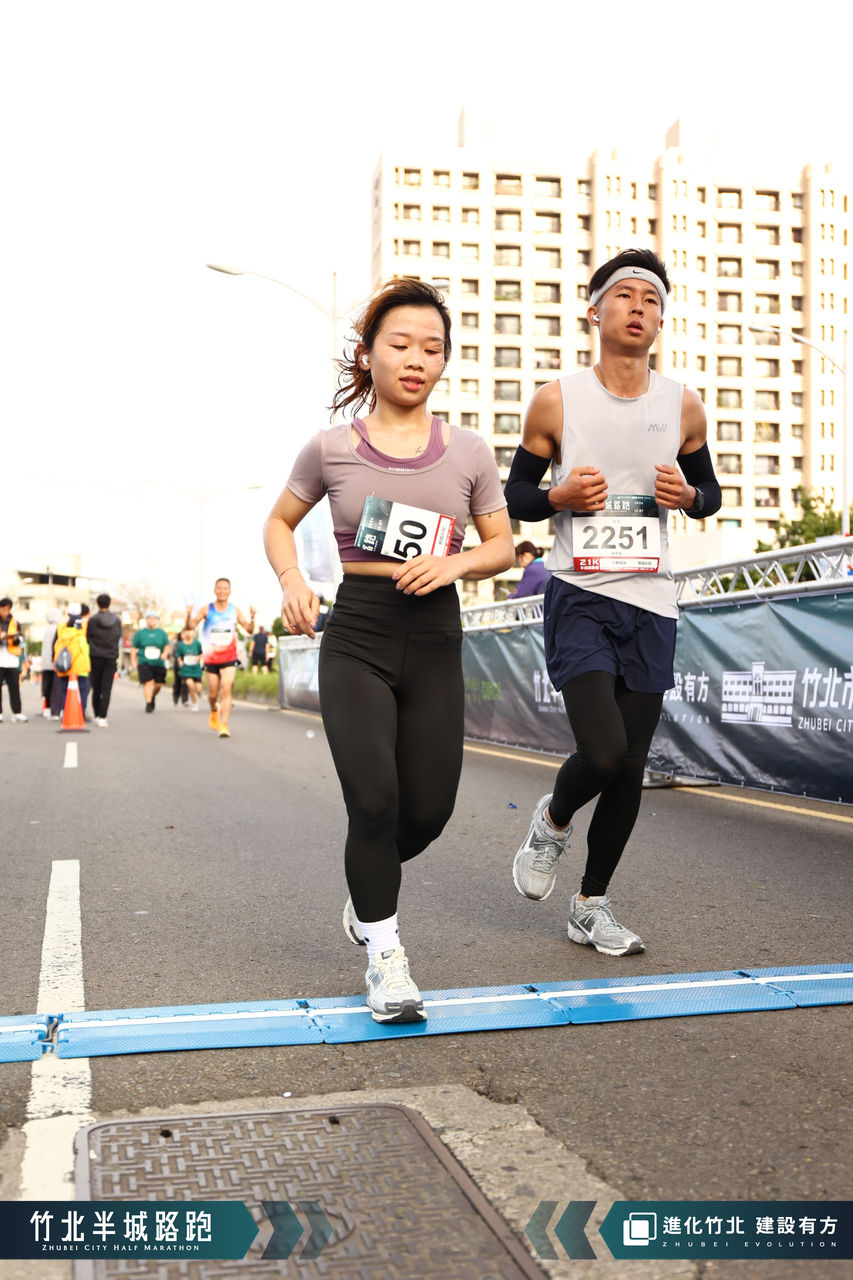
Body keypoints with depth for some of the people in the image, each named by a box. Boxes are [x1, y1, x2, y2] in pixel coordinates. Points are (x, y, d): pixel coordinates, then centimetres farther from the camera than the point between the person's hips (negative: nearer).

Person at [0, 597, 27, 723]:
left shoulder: (13, 622, 12)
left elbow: (20, 641, 13)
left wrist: (15, 638, -9)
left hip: (12, 660, 2)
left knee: (14, 686, -2)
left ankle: (17, 712, 1)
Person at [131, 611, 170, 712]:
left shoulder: (162, 632, 10)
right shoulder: (140, 632, 6)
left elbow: (167, 646, 7)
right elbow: (133, 648, 9)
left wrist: (165, 653, -15)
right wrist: (133, 661, 1)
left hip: (159, 663, 2)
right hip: (144, 663, -2)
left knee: (158, 684, 4)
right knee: (148, 682, -15)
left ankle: (153, 697, 34)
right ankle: (148, 703, -12)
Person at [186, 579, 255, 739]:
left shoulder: (235, 610, 2)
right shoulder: (206, 609, -2)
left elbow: (249, 630, 2)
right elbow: (190, 626, -8)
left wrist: (252, 618, -17)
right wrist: (189, 615, -28)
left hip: (229, 656, 0)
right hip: (211, 658, 0)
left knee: (226, 688, -16)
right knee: (213, 693, 8)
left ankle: (224, 724, -16)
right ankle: (214, 711, 42)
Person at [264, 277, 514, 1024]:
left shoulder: (468, 453, 4)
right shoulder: (331, 449, 1)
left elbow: (503, 547, 12)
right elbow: (280, 523, 15)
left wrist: (455, 564, -10)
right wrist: (292, 580, -5)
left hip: (435, 640, 2)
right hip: (356, 635, -2)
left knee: (429, 810, 3)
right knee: (374, 800, -13)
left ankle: (368, 895, 39)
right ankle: (384, 952, 10)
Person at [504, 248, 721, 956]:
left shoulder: (683, 406, 6)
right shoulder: (556, 400, -1)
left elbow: (710, 491, 18)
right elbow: (515, 496, 6)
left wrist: (688, 494, -5)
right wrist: (559, 497, -15)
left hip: (651, 604, 3)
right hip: (580, 597, -3)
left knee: (631, 767, 6)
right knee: (603, 753, -18)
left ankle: (592, 906, 25)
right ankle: (552, 820, 18)